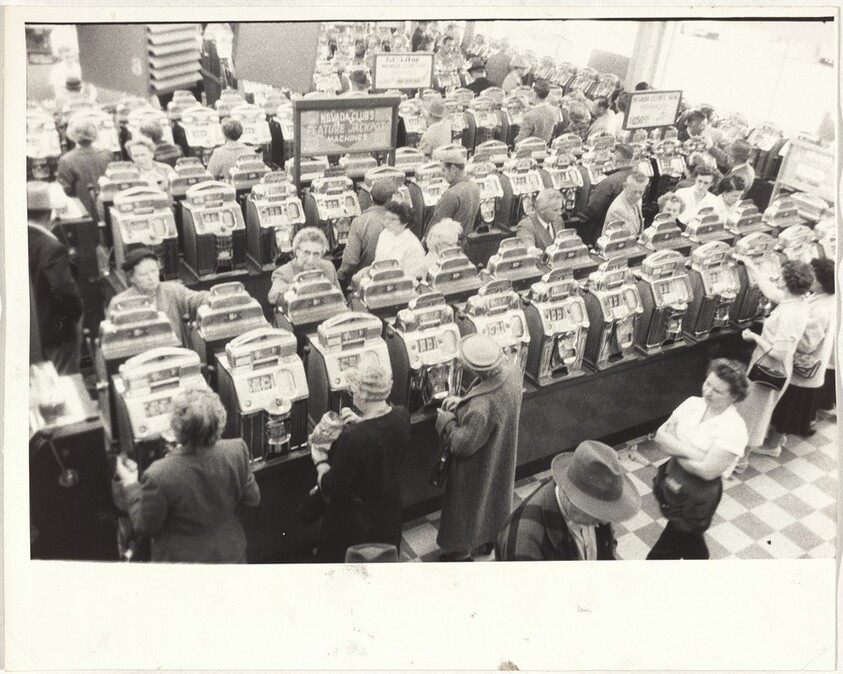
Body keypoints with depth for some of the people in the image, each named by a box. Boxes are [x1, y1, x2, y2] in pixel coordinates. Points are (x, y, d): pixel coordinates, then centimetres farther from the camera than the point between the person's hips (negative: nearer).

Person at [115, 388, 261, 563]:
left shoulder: (158, 476, -31)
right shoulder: (237, 450, -23)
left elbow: (145, 528, -13)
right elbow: (252, 499, -7)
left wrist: (131, 485, -2)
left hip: (182, 558, -2)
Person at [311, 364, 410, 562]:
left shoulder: (353, 438, -37)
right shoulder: (402, 415, -18)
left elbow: (333, 488, -24)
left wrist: (320, 461, -7)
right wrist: (361, 422, -6)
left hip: (355, 518, -6)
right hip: (389, 509, 6)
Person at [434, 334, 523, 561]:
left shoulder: (481, 406, -43)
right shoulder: (512, 372, -20)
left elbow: (463, 444, -29)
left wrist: (446, 419, -15)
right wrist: (462, 403, -9)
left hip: (477, 468, -7)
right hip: (500, 457, 7)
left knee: (466, 506, 20)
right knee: (494, 495, 32)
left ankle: (460, 553, 44)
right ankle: (492, 537, 58)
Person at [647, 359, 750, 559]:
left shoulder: (734, 429, -22)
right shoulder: (692, 403, -3)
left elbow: (707, 470, -26)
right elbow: (660, 435, -5)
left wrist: (674, 448, -14)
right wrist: (689, 452, -19)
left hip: (698, 497, -6)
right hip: (672, 481, 7)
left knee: (659, 555, 3)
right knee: (690, 542, 28)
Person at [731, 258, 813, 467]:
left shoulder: (790, 315, -32)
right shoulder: (796, 301, -5)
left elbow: (779, 352, -31)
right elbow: (769, 288, 11)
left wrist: (754, 337, -19)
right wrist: (749, 265, 13)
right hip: (775, 369, 9)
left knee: (753, 408, 6)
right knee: (768, 407, 28)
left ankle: (740, 459, 20)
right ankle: (772, 445, 48)